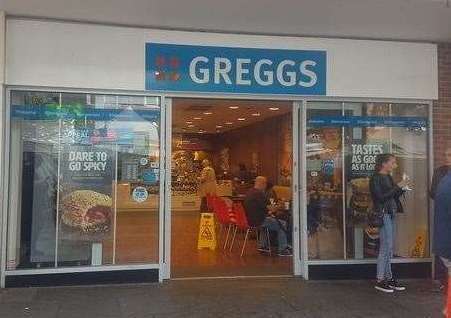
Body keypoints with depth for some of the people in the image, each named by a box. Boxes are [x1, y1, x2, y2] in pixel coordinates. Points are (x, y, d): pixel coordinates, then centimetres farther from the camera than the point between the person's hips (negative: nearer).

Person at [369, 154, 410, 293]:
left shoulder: (388, 177, 14)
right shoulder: (376, 178, -10)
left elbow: (393, 196, 18)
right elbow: (381, 197, -19)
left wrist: (402, 188, 4)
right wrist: (398, 186, -14)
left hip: (391, 214, 8)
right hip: (383, 214, -8)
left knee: (389, 248, 11)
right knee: (385, 248, -6)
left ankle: (388, 278, 19)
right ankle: (380, 281, 2)